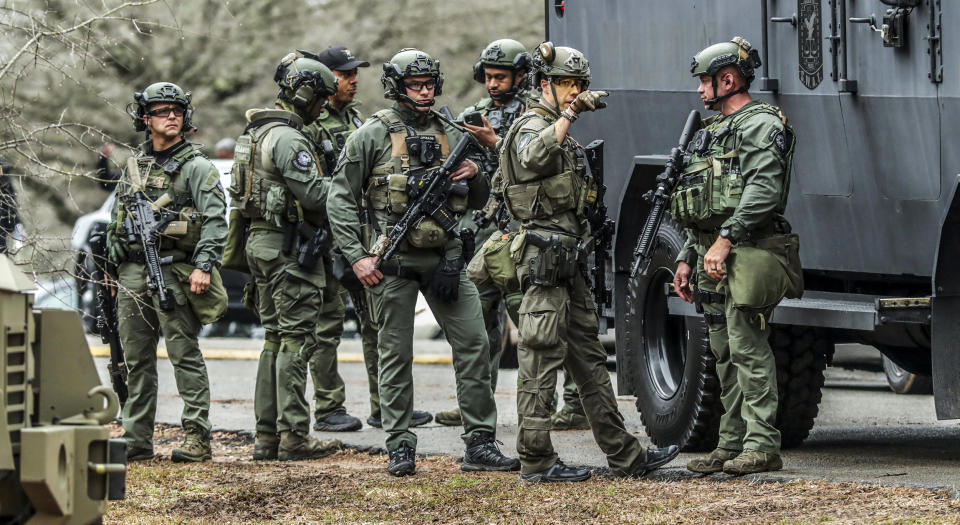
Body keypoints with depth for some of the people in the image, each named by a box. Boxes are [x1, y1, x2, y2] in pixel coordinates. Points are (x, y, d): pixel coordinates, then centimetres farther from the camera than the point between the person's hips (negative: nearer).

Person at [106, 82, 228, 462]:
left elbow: (215, 220, -10)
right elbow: (115, 223, 23)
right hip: (132, 272, 6)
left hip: (173, 272, -6)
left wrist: (204, 266, -20)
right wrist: (114, 271, 19)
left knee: (185, 356, -7)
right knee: (136, 359, 8)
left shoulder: (197, 167, -1)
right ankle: (136, 441, 13)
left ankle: (197, 439, -7)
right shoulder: (133, 168, 18)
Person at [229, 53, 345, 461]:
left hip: (262, 243, 10)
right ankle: (293, 437, -7)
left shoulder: (258, 132, 16)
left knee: (276, 339, 12)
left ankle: (267, 435, 12)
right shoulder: (287, 138, -17)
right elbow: (314, 194, -21)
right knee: (297, 339, -7)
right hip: (289, 247, -10)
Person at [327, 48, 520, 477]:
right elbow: (341, 199, -3)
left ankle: (480, 445, 2)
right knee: (395, 354, 2)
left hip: (444, 258, 4)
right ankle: (400, 448, 9)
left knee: (473, 343, -2)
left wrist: (474, 176, -3)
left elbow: (479, 201, 20)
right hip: (391, 262, -4)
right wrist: (357, 256, -10)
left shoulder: (450, 135, 11)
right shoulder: (373, 135, -2)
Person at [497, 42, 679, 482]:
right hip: (545, 255, -10)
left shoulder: (559, 131, 21)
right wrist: (569, 114, -34)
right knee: (541, 360, -7)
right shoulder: (533, 127, -11)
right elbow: (534, 157, -36)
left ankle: (624, 456, 14)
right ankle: (536, 461, -5)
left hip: (568, 261, 10)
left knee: (589, 359, 11)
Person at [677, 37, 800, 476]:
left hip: (747, 254, -10)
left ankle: (762, 446, -12)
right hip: (713, 254, 10)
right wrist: (687, 257, 21)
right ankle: (732, 444, 13)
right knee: (724, 352, 10)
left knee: (747, 347, -12)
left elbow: (762, 191, -21)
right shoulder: (713, 131, 23)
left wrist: (726, 239, -26)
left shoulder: (760, 125, -8)